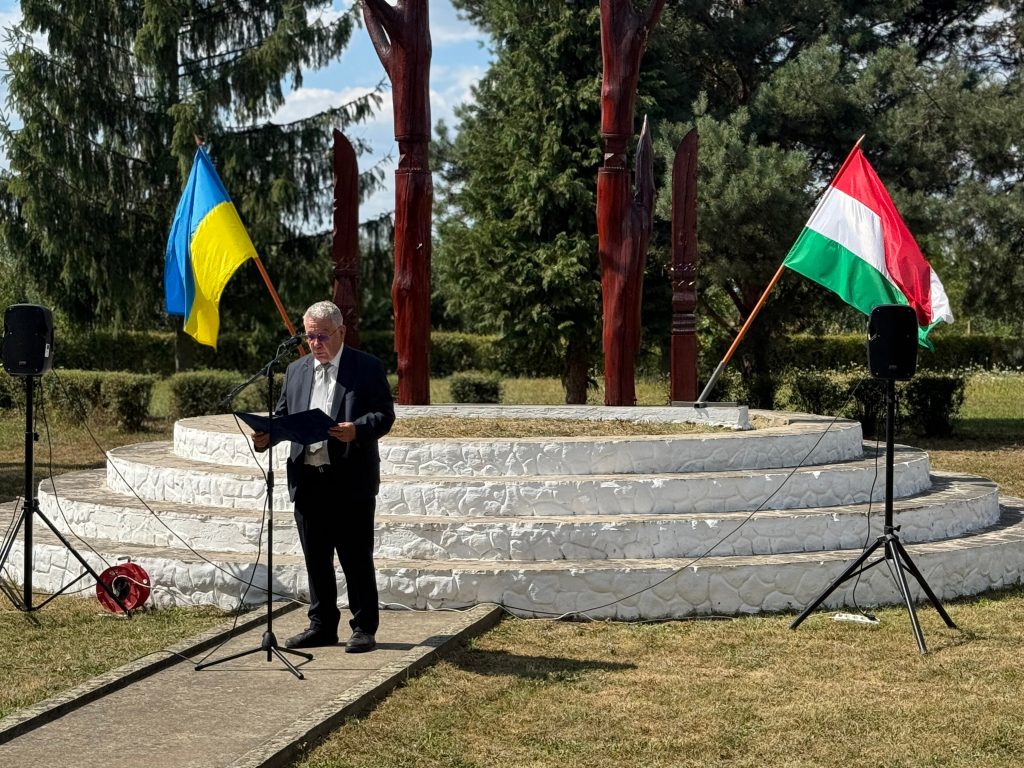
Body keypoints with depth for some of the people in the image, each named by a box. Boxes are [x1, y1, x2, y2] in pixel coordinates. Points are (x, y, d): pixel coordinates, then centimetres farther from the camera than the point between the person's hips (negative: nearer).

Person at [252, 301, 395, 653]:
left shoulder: (368, 367, -1)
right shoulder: (296, 370, 15)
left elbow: (385, 415, -6)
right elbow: (283, 416, 16)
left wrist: (357, 431, -25)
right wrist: (267, 436, -5)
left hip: (351, 480, -5)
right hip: (308, 479, 5)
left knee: (356, 558, 1)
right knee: (316, 558, 11)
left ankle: (364, 628, 10)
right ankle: (322, 625, 22)